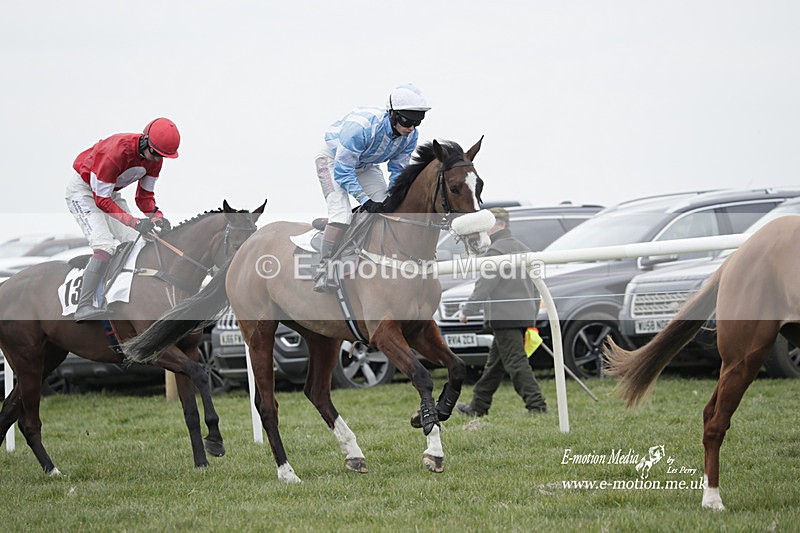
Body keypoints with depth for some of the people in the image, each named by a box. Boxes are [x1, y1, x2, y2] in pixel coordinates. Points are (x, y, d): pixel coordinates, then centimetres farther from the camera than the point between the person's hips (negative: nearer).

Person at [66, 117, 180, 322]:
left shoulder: (154, 158, -10)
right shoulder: (117, 151, -35)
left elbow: (144, 196, 2)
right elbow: (101, 200, -29)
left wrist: (157, 216, -18)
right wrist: (135, 222, -35)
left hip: (109, 192, 9)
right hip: (83, 190, -9)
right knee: (105, 246, -26)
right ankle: (84, 307, -31)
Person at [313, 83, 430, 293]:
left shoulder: (410, 136, -19)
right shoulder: (361, 126, -40)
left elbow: (398, 170, -4)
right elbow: (342, 171, -35)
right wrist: (366, 201, -39)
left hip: (366, 166, 7)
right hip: (333, 160, -7)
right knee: (341, 214, -24)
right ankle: (323, 272, -19)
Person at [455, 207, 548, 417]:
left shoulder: (496, 250, -11)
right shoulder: (523, 249, 18)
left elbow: (485, 285, -15)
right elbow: (533, 284, 21)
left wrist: (467, 311, -7)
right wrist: (532, 314, 26)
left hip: (504, 316, -10)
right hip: (524, 314, 10)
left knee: (516, 362, -9)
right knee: (495, 362, 16)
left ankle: (536, 405, -15)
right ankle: (478, 406, 23)